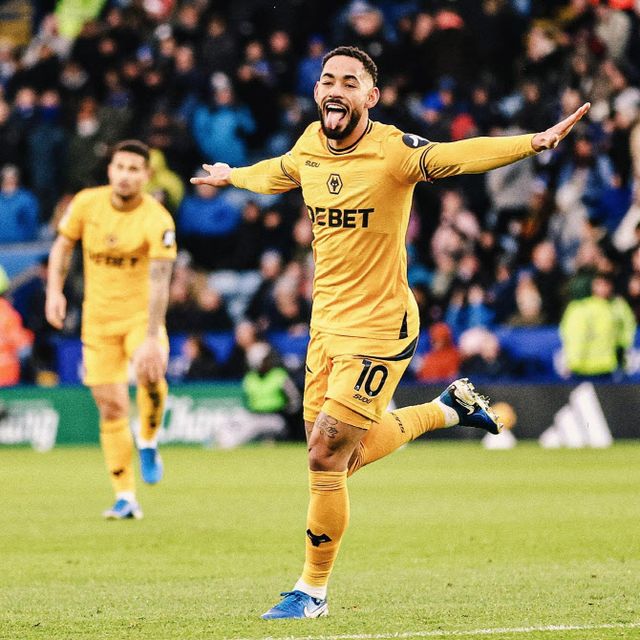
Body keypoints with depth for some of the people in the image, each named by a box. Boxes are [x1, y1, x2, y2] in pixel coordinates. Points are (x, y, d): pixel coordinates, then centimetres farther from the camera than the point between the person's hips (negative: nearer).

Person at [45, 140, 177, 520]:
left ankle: (149, 444, -4)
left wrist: (152, 339, -35)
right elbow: (63, 245, 10)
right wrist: (55, 291, -3)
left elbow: (159, 282, -27)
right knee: (112, 407, 2)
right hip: (99, 318, 3)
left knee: (150, 374, -32)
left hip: (141, 314, -3)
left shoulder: (157, 221, -19)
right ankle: (126, 498, 12)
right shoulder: (87, 203, -7)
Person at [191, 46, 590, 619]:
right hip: (326, 325, 7)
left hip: (378, 329, -7)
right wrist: (230, 176, 47)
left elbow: (458, 156, -32)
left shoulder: (392, 152, -16)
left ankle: (312, 591, 9)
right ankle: (450, 407, 39)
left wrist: (534, 142, -48)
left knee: (325, 455, -8)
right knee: (344, 457, 15)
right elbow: (274, 173, 28)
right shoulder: (307, 150, 4)